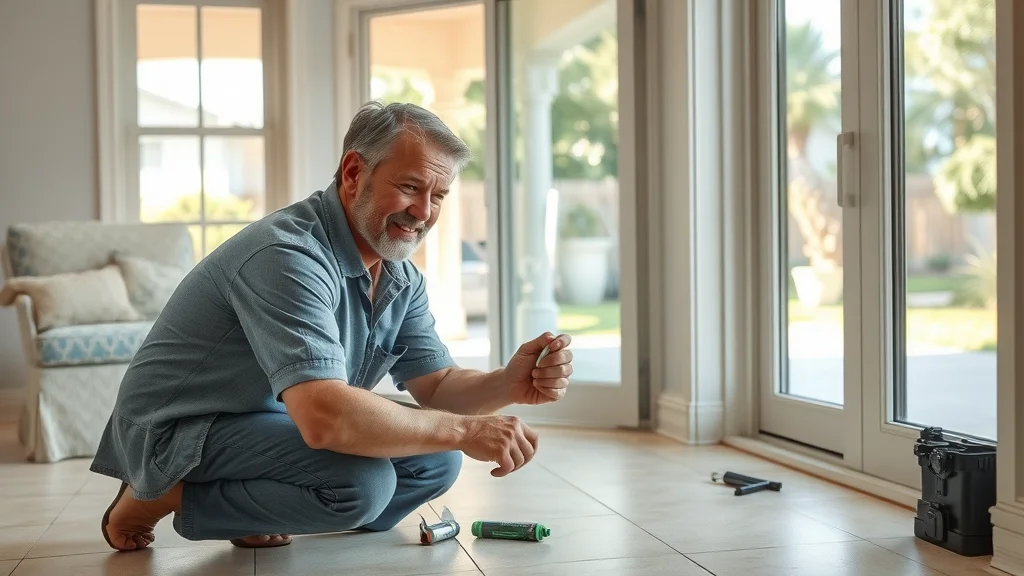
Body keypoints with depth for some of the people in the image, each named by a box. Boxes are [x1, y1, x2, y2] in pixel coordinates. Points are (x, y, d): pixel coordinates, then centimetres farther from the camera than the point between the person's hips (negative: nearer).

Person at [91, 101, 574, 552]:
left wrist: (509, 385, -19)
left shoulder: (401, 278, 2)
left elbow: (435, 386, 3)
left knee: (437, 461, -1)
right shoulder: (290, 255, -28)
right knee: (361, 482, -29)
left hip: (281, 424, 9)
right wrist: (463, 430, -30)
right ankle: (163, 498, -6)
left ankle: (253, 519, 8)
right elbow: (325, 417, -38)